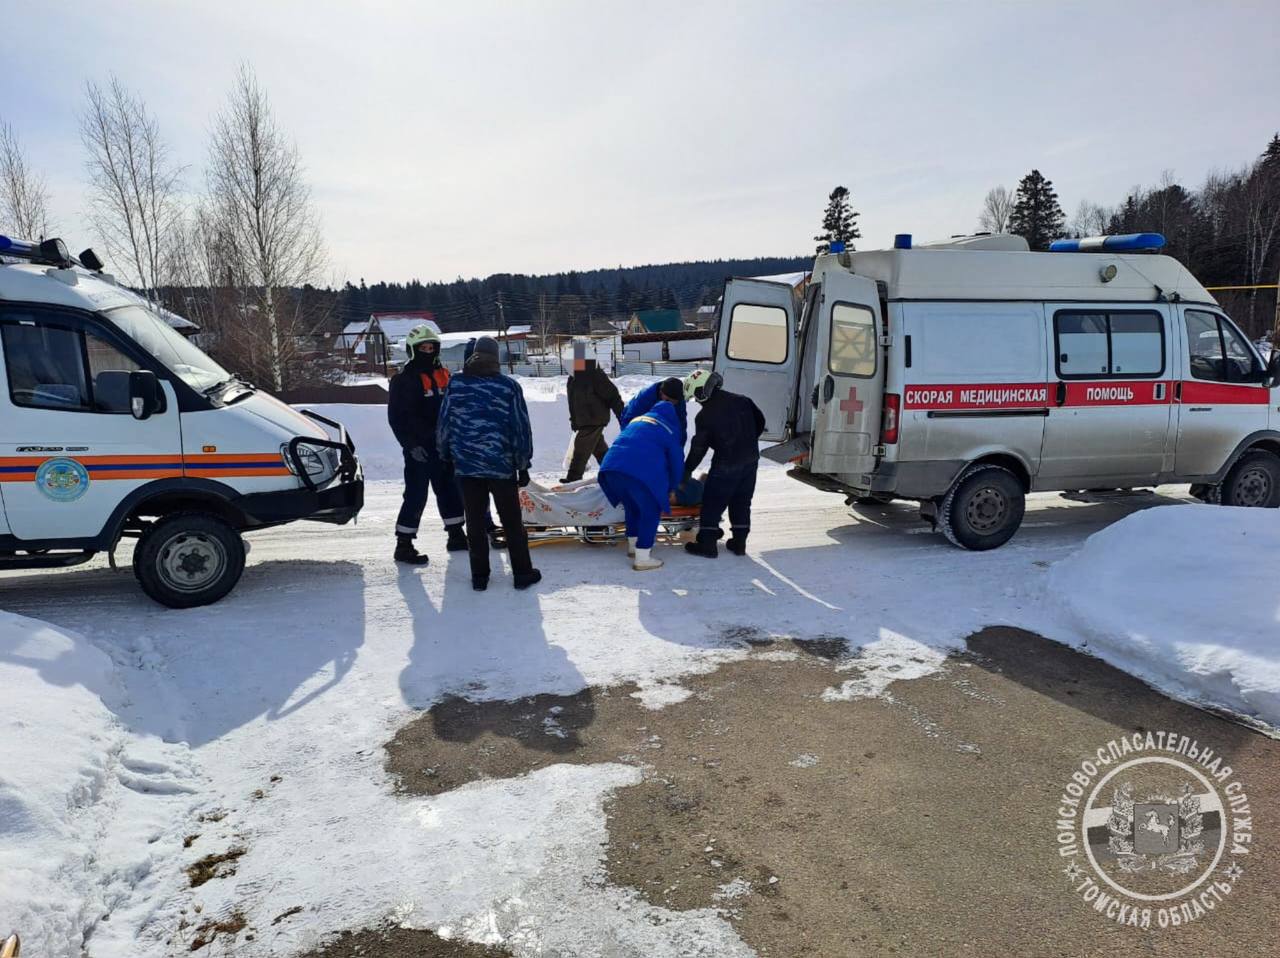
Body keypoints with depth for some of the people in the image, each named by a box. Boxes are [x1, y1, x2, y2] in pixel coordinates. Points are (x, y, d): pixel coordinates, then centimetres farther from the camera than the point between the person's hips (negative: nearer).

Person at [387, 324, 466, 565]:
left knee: (449, 490, 13)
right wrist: (411, 445, -18)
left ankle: (456, 535, 26)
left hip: (443, 446, 7)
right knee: (416, 495, -8)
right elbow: (396, 417, -11)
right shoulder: (403, 379, -7)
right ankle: (404, 545, -1)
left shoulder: (443, 375, 13)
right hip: (418, 448, -7)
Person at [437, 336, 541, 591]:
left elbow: (443, 424, 4)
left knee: (475, 522, 10)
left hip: (466, 465, 2)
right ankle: (523, 573, 14)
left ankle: (479, 577, 15)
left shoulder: (455, 383, -1)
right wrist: (524, 464, 6)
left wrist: (445, 454, 18)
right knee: (512, 522, 8)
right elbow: (521, 428, -4)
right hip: (501, 465, -2)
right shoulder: (509, 386, -7)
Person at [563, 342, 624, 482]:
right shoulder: (574, 378, 10)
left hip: (594, 420, -9)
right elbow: (573, 401, 22)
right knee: (599, 448, 17)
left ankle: (574, 476, -6)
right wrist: (574, 419, 24)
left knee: (581, 447, -10)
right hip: (583, 421, 9)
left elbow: (613, 396, -18)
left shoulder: (596, 376, -18)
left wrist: (622, 417, -19)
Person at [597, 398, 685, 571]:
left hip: (611, 465, 6)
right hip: (642, 472, -6)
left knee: (632, 506, 26)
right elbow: (677, 463, 19)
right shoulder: (670, 430, 17)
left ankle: (633, 545, 38)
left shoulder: (637, 420, 34)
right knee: (651, 511, 8)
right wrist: (671, 488, 36)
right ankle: (642, 558, 6)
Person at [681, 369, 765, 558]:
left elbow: (698, 448, -6)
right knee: (742, 502, 17)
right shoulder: (741, 400, 2)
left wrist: (687, 471, 6)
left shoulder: (704, 416, -13)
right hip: (751, 459, 6)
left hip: (726, 464, -6)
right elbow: (760, 422, 12)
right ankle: (739, 542, 23)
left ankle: (707, 544, 10)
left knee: (713, 503, 6)